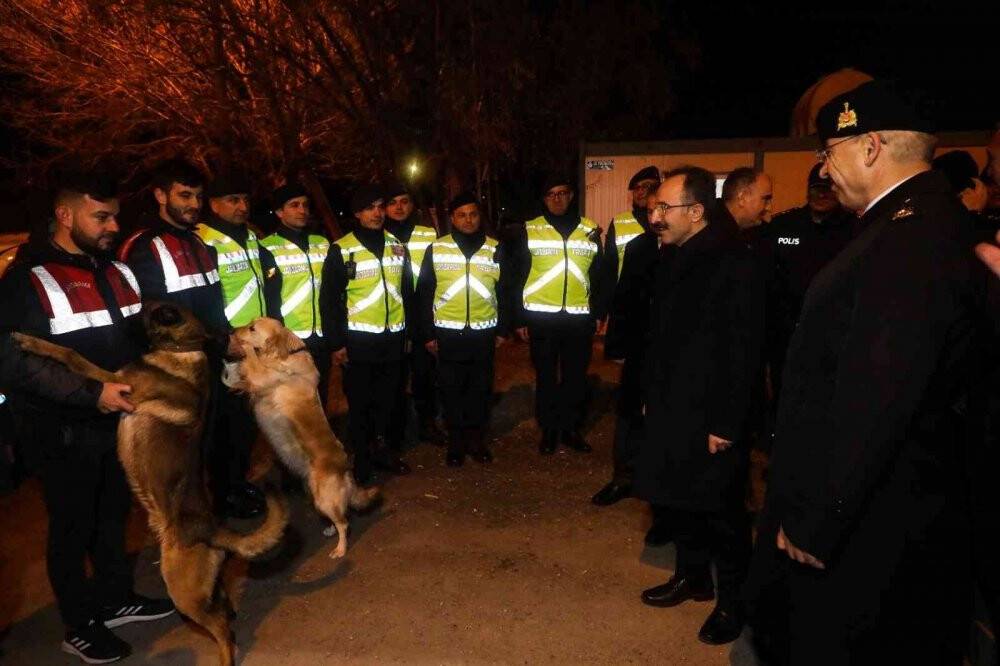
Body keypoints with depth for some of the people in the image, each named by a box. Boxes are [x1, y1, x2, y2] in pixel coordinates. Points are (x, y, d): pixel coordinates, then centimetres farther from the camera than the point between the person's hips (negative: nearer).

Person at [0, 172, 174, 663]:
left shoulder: (118, 272, 9)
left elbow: (142, 337, 18)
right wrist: (92, 394, -26)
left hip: (121, 420, 6)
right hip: (66, 433, -6)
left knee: (113, 516, 20)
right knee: (73, 529, 9)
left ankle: (116, 599, 39)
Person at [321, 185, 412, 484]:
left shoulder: (397, 246, 7)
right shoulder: (342, 250, -7)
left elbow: (407, 291, 13)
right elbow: (329, 300, -6)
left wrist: (411, 330, 11)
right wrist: (335, 342, -9)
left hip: (393, 337, 4)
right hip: (358, 340, -4)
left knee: (387, 398, 15)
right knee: (360, 401, 6)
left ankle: (381, 448, 32)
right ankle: (362, 459, 20)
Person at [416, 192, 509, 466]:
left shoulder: (495, 249, 4)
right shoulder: (436, 250, 0)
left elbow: (504, 292, 10)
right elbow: (424, 294, 2)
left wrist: (502, 329, 7)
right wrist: (427, 333, 0)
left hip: (483, 332, 1)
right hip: (448, 333, -1)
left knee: (481, 388, 9)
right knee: (452, 389, 6)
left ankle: (477, 439, 24)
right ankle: (456, 441, 21)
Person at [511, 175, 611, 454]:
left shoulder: (590, 230, 6)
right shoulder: (530, 231, 0)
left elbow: (601, 275, 9)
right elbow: (518, 277, 1)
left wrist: (600, 313, 3)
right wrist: (520, 318, -2)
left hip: (579, 318, 2)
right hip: (541, 317, -1)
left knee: (576, 376, 11)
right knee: (546, 376, 9)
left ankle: (572, 428, 26)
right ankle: (548, 430, 23)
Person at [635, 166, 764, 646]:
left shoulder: (733, 264, -17)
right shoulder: (673, 262, 8)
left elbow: (744, 353, -19)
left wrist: (726, 423, -19)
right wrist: (653, 398, 14)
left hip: (711, 418, -8)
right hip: (671, 410, 8)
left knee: (721, 514, 7)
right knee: (681, 500, 18)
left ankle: (733, 601, 25)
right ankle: (692, 576, 37)